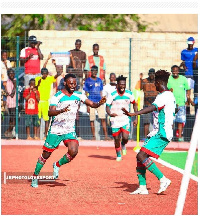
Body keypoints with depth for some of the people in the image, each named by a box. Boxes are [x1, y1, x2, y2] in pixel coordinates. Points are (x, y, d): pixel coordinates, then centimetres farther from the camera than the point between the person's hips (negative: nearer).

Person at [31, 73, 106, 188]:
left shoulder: (78, 95, 1)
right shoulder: (57, 96, -12)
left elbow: (92, 104, -2)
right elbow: (50, 112, -23)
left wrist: (99, 103, -24)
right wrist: (62, 111, -42)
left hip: (70, 130, 3)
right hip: (55, 130, -3)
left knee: (73, 152, -20)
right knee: (46, 154, 4)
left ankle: (58, 165, 8)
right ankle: (35, 176, 23)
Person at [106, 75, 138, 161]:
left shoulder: (129, 94, -5)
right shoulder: (112, 95, -12)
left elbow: (134, 104, 9)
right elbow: (107, 106, -10)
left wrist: (136, 118, 3)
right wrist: (110, 114, -33)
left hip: (125, 119, 1)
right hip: (115, 120, -1)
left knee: (125, 138, -15)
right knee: (116, 139, 3)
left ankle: (123, 145, 21)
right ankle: (118, 155, 27)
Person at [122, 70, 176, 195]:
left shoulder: (164, 96, -14)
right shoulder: (170, 96, 18)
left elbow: (152, 108, -31)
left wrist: (133, 114, -42)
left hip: (161, 134, -10)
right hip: (157, 133, 10)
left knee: (142, 156, -18)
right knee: (140, 157, 7)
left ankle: (163, 180, -15)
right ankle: (142, 187, 7)